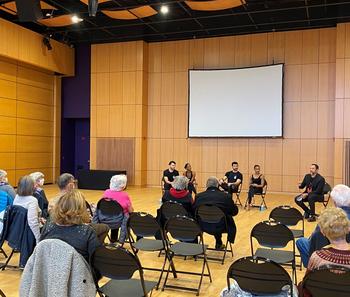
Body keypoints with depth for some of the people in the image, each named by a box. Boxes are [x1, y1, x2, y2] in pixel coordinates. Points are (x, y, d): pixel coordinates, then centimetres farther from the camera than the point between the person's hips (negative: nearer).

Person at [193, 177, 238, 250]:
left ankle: (219, 243, 50)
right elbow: (234, 212, -2)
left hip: (203, 226, 3)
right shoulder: (226, 196, -14)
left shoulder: (198, 196, -11)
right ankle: (218, 244, 40)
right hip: (221, 227, -3)